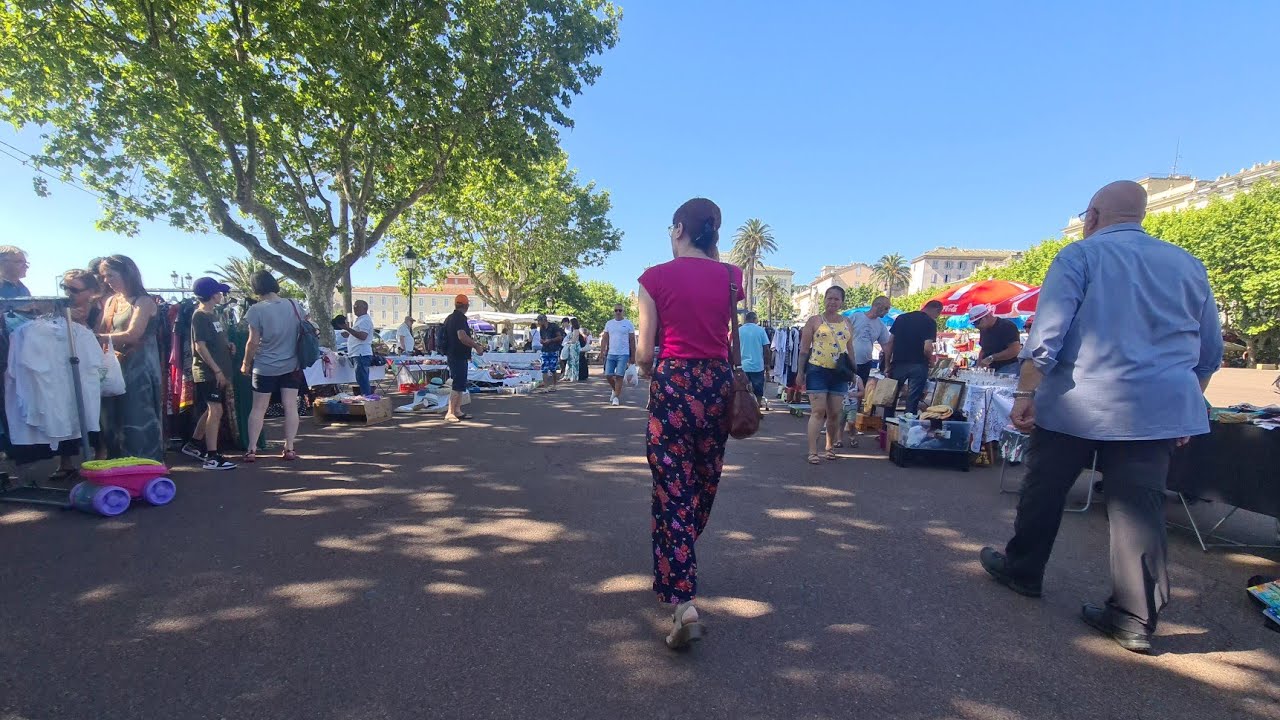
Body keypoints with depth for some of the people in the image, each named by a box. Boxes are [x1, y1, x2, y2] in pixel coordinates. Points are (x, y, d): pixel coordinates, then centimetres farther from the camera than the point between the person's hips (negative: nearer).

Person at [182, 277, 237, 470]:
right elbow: (200, 346, -16)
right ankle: (211, 457, -9)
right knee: (216, 410, -12)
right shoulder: (200, 316, -11)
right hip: (207, 371, -9)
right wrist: (217, 370, -18)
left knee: (212, 410, 17)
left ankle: (193, 445, 33)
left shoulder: (215, 313, 14)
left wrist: (228, 344, 3)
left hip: (218, 371, 9)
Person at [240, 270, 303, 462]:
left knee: (258, 409, 8)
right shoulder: (294, 306, -1)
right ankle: (289, 449, 7)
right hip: (291, 365, 3)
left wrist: (246, 363, 3)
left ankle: (251, 450, 12)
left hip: (265, 367, -3)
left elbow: (253, 342, -11)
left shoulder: (257, 310, -13)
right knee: (290, 407, 4)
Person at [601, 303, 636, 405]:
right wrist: (602, 351, -1)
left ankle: (616, 397, 3)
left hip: (623, 355, -3)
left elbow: (632, 341, 1)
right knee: (608, 375, 3)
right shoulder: (609, 324, 9)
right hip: (610, 354, 3)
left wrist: (633, 356, -2)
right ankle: (614, 389, 30)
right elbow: (604, 339, 10)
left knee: (619, 376, -5)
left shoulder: (628, 324, 0)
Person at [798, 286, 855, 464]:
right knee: (818, 411, -9)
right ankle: (812, 452, -6)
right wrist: (801, 372, -5)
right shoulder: (815, 320, 1)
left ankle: (830, 448, 25)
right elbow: (804, 349, 0)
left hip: (839, 373, 4)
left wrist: (853, 371, 10)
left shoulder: (847, 323, 12)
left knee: (835, 413, 8)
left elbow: (850, 349, 17)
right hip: (817, 371, -4)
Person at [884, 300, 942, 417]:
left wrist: (887, 365, 9)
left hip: (898, 364, 4)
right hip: (918, 366, -4)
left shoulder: (901, 318, 9)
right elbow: (927, 349, -14)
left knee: (891, 397, 12)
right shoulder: (930, 323, -5)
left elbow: (890, 343, 6)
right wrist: (931, 359, 7)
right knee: (913, 400, 2)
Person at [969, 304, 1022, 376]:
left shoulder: (1007, 326, -12)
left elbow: (1015, 350, -21)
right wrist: (978, 366, 5)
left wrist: (991, 358, -23)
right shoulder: (983, 330, 12)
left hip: (1008, 369, -7)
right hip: (991, 370, 7)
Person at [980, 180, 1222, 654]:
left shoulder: (1080, 255, -2)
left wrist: (1026, 392, -10)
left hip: (1077, 403, -4)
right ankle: (1136, 619, 9)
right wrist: (1187, 403, 26)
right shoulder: (1188, 265, 14)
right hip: (1158, 409, 4)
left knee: (1044, 490, 11)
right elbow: (1210, 351, 17)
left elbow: (1047, 330, -13)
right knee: (1139, 506, 5)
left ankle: (1023, 570, 26)